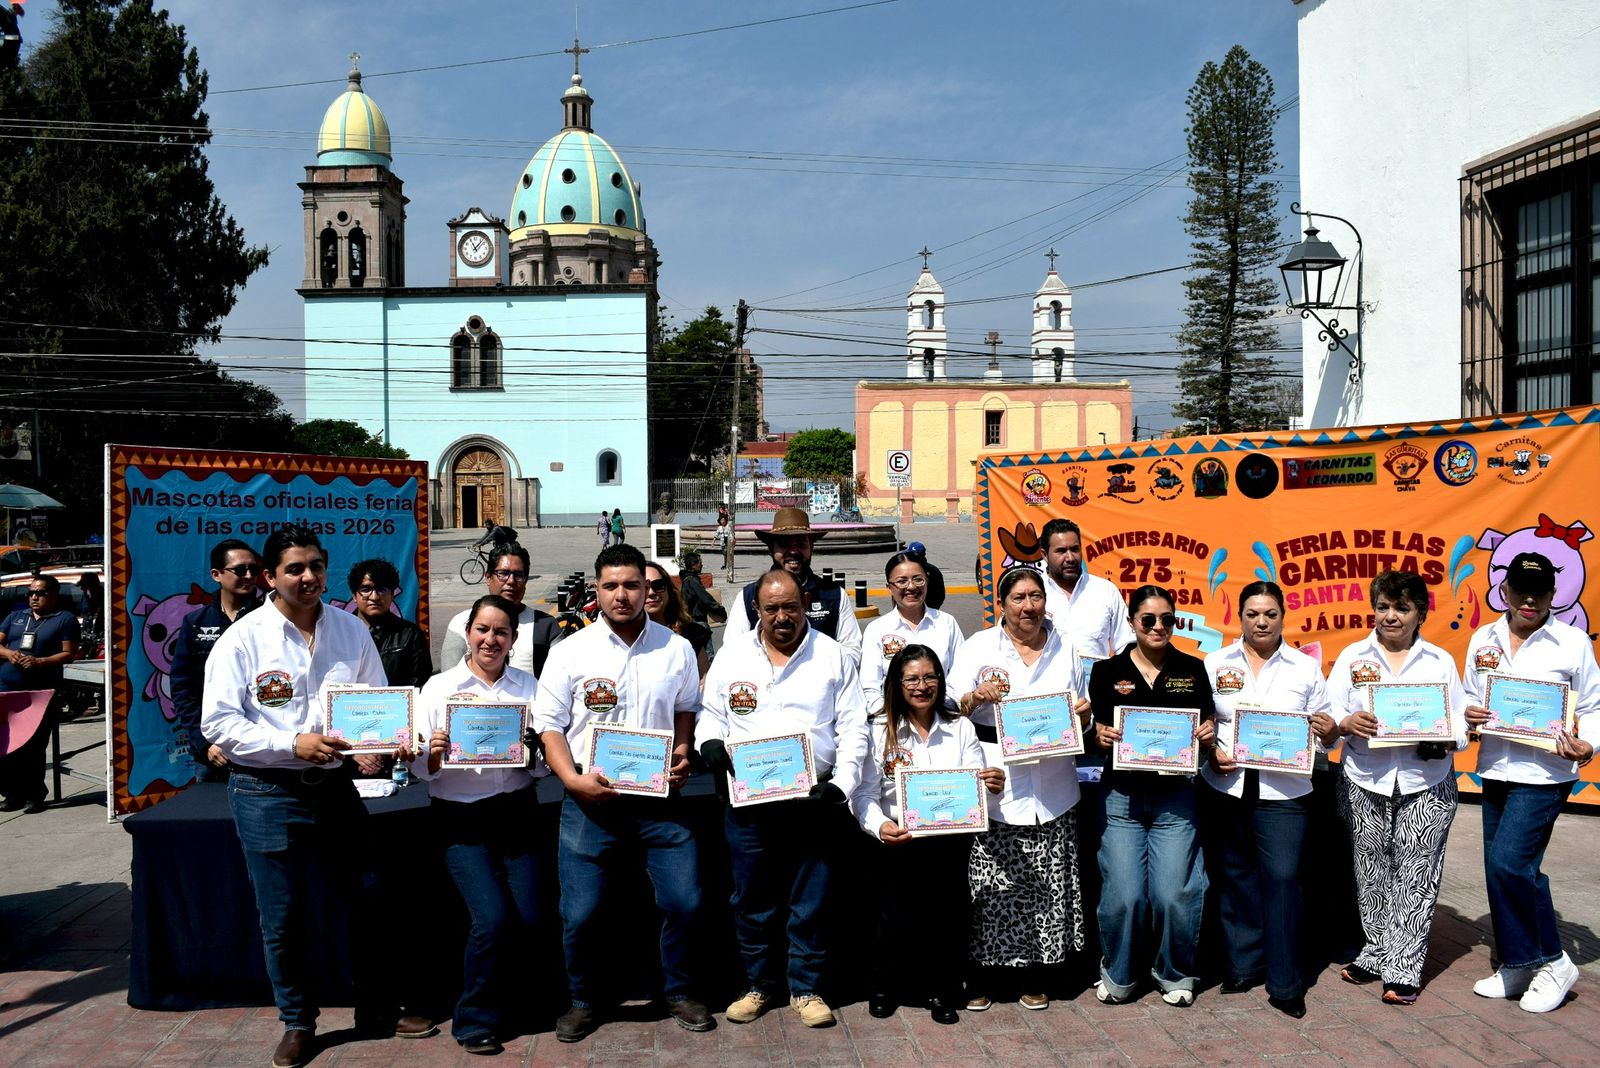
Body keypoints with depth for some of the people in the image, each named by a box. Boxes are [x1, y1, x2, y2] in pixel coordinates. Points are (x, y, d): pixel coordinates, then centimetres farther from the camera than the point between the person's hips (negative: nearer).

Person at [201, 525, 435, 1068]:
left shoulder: (351, 631, 3)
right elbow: (218, 722, -12)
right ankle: (297, 1024, 27)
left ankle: (377, 1012, 29)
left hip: (336, 785, 4)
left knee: (370, 900, 10)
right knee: (283, 919, 6)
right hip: (267, 794, -3)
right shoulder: (242, 640, -7)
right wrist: (293, 743, -21)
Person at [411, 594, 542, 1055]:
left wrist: (531, 755, -16)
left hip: (515, 811, 3)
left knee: (527, 918, -2)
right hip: (460, 817, -3)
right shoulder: (440, 687, -1)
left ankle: (501, 1001, 28)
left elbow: (544, 764, 5)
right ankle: (476, 1020, 9)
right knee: (492, 917, -14)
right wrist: (433, 754, -22)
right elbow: (421, 769, -1)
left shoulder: (528, 685, 6)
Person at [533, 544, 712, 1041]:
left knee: (683, 901, 2)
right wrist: (572, 779, -12)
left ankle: (679, 991, 26)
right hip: (591, 798, -1)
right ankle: (585, 1000, 25)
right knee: (580, 912, 2)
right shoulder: (570, 652, 0)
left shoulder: (676, 649, 5)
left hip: (659, 796, 1)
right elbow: (549, 724, 2)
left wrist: (683, 753, 1)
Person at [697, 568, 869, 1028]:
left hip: (813, 798, -1)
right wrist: (709, 742, -8)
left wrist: (841, 784, -9)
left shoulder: (832, 656, 4)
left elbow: (853, 729, 3)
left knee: (810, 899, 5)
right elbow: (711, 711, 14)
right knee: (752, 898, 9)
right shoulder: (733, 653, 8)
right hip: (748, 797, 1)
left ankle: (805, 988, 19)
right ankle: (759, 984, 25)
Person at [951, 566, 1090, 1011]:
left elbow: (1080, 718, 20)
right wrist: (976, 697, -23)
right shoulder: (978, 646, 4)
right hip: (994, 789, -3)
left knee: (1048, 885, 5)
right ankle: (983, 974, 12)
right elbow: (952, 708, -3)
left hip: (1052, 788, 3)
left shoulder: (1065, 650, 14)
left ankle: (1036, 975, 20)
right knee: (990, 885, -2)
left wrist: (1084, 715, -2)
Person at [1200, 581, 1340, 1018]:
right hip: (1226, 787, 1)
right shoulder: (1215, 663, 8)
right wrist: (1211, 754, -9)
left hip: (1284, 790, -1)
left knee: (1283, 878, -6)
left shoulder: (1306, 667, 8)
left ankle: (1285, 983, 4)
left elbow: (1326, 731, 9)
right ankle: (1242, 963, 24)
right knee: (1234, 876, 8)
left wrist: (1330, 731, -12)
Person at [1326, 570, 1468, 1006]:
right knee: (1371, 874, 7)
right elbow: (1329, 712, 0)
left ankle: (1403, 970, 5)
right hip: (1365, 782, 1)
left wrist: (1443, 739, -16)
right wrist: (1347, 722, -21)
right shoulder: (1352, 656, 7)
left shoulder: (1440, 660, 8)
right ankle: (1376, 953, 21)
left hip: (1426, 784, -1)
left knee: (1415, 877, -1)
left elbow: (1460, 721, 5)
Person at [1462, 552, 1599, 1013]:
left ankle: (1552, 962, 3)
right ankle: (1516, 966, 24)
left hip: (1544, 773, -5)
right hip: (1495, 768, 5)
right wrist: (1468, 716, -6)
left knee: (1510, 863, -16)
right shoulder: (1483, 640, 8)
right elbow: (1469, 698, 17)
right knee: (1499, 869, 9)